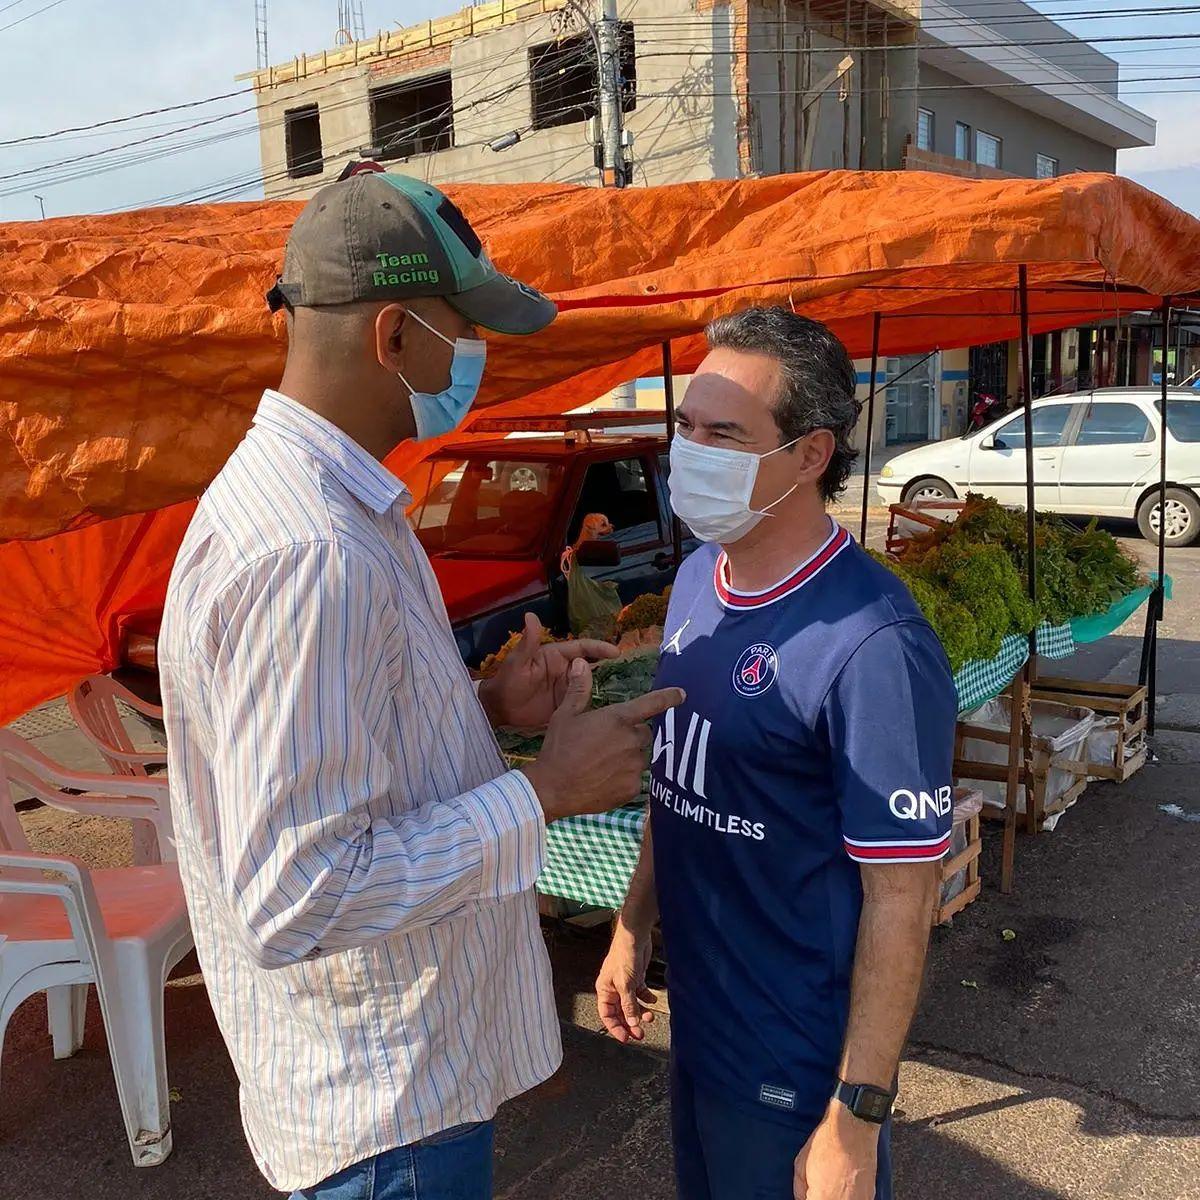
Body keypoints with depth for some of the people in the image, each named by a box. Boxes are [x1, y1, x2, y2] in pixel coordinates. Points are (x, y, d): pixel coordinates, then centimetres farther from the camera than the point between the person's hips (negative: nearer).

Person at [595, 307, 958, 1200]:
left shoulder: (873, 647, -27)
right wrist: (635, 926, 11)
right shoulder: (698, 577, -2)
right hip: (697, 1022, 7)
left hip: (800, 1061, -7)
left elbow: (899, 901, -22)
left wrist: (855, 1121, -18)